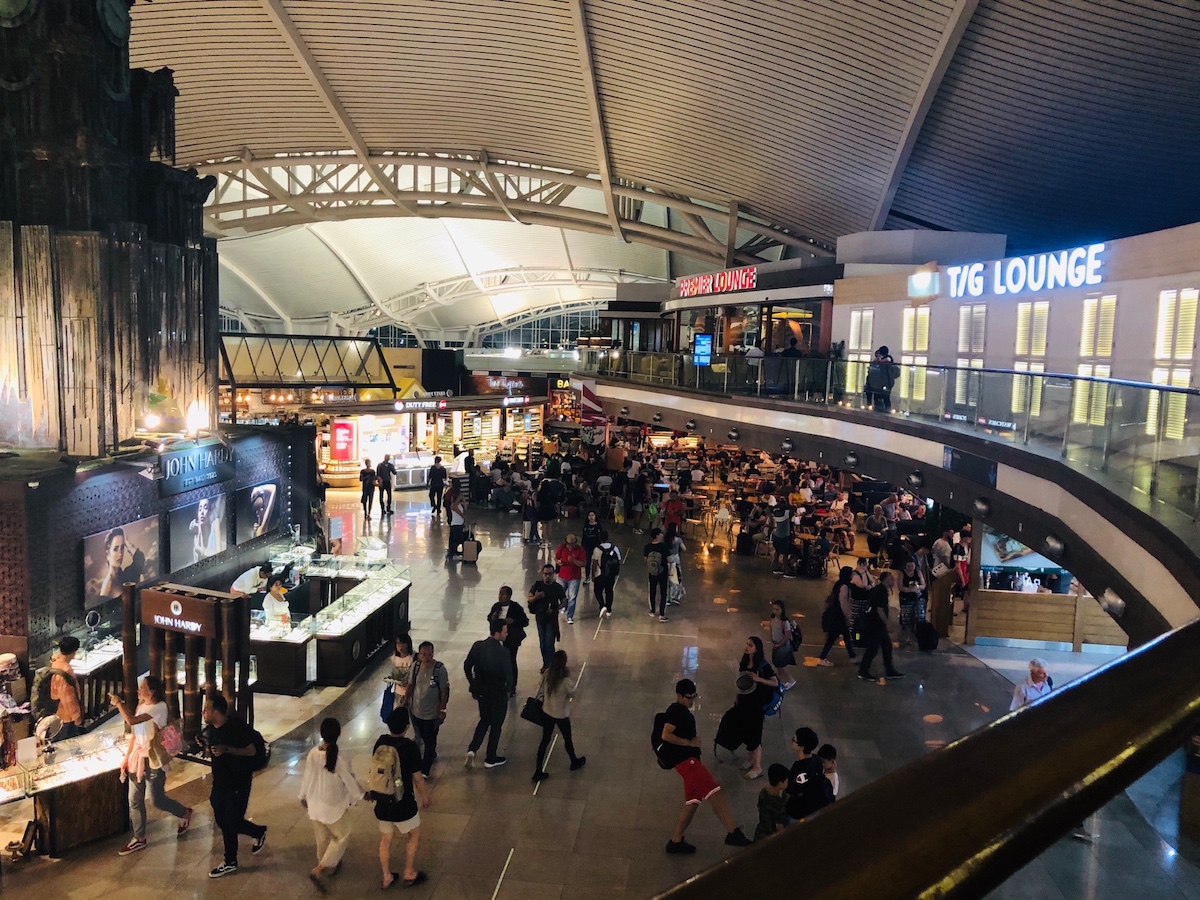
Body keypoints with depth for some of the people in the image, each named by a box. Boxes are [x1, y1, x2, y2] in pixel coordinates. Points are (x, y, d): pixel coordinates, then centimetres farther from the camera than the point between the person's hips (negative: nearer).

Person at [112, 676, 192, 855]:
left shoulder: (159, 707, -21)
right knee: (135, 800, 10)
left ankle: (185, 813, 29)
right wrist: (126, 758, 10)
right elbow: (135, 735, 12)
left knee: (158, 800, 3)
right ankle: (139, 839, 23)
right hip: (138, 757, 7)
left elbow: (131, 720, -32)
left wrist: (119, 703, -19)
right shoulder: (141, 706, 6)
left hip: (154, 760, -7)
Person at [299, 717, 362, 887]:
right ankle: (318, 870, 10)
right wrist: (359, 794, 4)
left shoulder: (312, 754, -15)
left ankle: (329, 866, 46)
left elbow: (307, 777, 0)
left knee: (322, 838, 26)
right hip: (334, 807, -5)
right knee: (341, 837, 18)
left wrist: (303, 796, 18)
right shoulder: (340, 759, -29)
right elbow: (351, 783, -17)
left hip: (315, 805, 5)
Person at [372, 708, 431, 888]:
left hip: (382, 803, 5)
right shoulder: (409, 747, -23)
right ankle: (409, 874, 30)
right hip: (403, 804, -5)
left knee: (385, 840, 22)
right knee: (414, 836, 20)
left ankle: (387, 877, 36)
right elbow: (417, 778, -14)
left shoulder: (380, 742, -7)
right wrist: (426, 797, 3)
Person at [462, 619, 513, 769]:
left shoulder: (477, 646, -7)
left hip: (481, 692, 5)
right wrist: (508, 689, 2)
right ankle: (491, 759, 25)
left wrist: (473, 685, 14)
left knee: (484, 720, 24)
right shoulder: (503, 652, -24)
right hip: (498, 694, -5)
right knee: (496, 725, 14)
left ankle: (472, 749, 8)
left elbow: (467, 666, 2)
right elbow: (508, 675, -19)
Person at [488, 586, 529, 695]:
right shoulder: (496, 606, -1)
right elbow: (489, 618, 15)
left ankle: (512, 687, 18)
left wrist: (513, 621, -25)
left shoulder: (516, 607, -14)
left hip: (511, 639, -4)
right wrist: (492, 617, -9)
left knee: (511, 661, 5)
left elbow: (525, 622, -11)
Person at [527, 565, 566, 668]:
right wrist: (536, 597, -19)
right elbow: (529, 598, 2)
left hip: (552, 618, -3)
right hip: (540, 617, 3)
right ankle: (545, 663, 29)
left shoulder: (558, 587, -7)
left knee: (549, 644, -9)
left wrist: (555, 609, -16)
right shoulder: (537, 585, -3)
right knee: (542, 644, 13)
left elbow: (564, 602, 0)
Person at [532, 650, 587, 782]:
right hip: (561, 715, -4)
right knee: (567, 739, 21)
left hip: (547, 712, 4)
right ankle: (574, 763, 45)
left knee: (545, 740, 15)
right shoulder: (565, 680, -30)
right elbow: (573, 694, -12)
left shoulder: (547, 674, -14)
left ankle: (538, 771, 18)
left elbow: (541, 690, -1)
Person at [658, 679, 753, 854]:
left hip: (689, 759, 11)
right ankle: (733, 833, -17)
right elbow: (666, 735, -21)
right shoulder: (675, 711, -10)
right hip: (684, 759, -11)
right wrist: (690, 742, -15)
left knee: (692, 801, 9)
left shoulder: (683, 711, 21)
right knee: (715, 792, -16)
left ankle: (675, 842, 14)